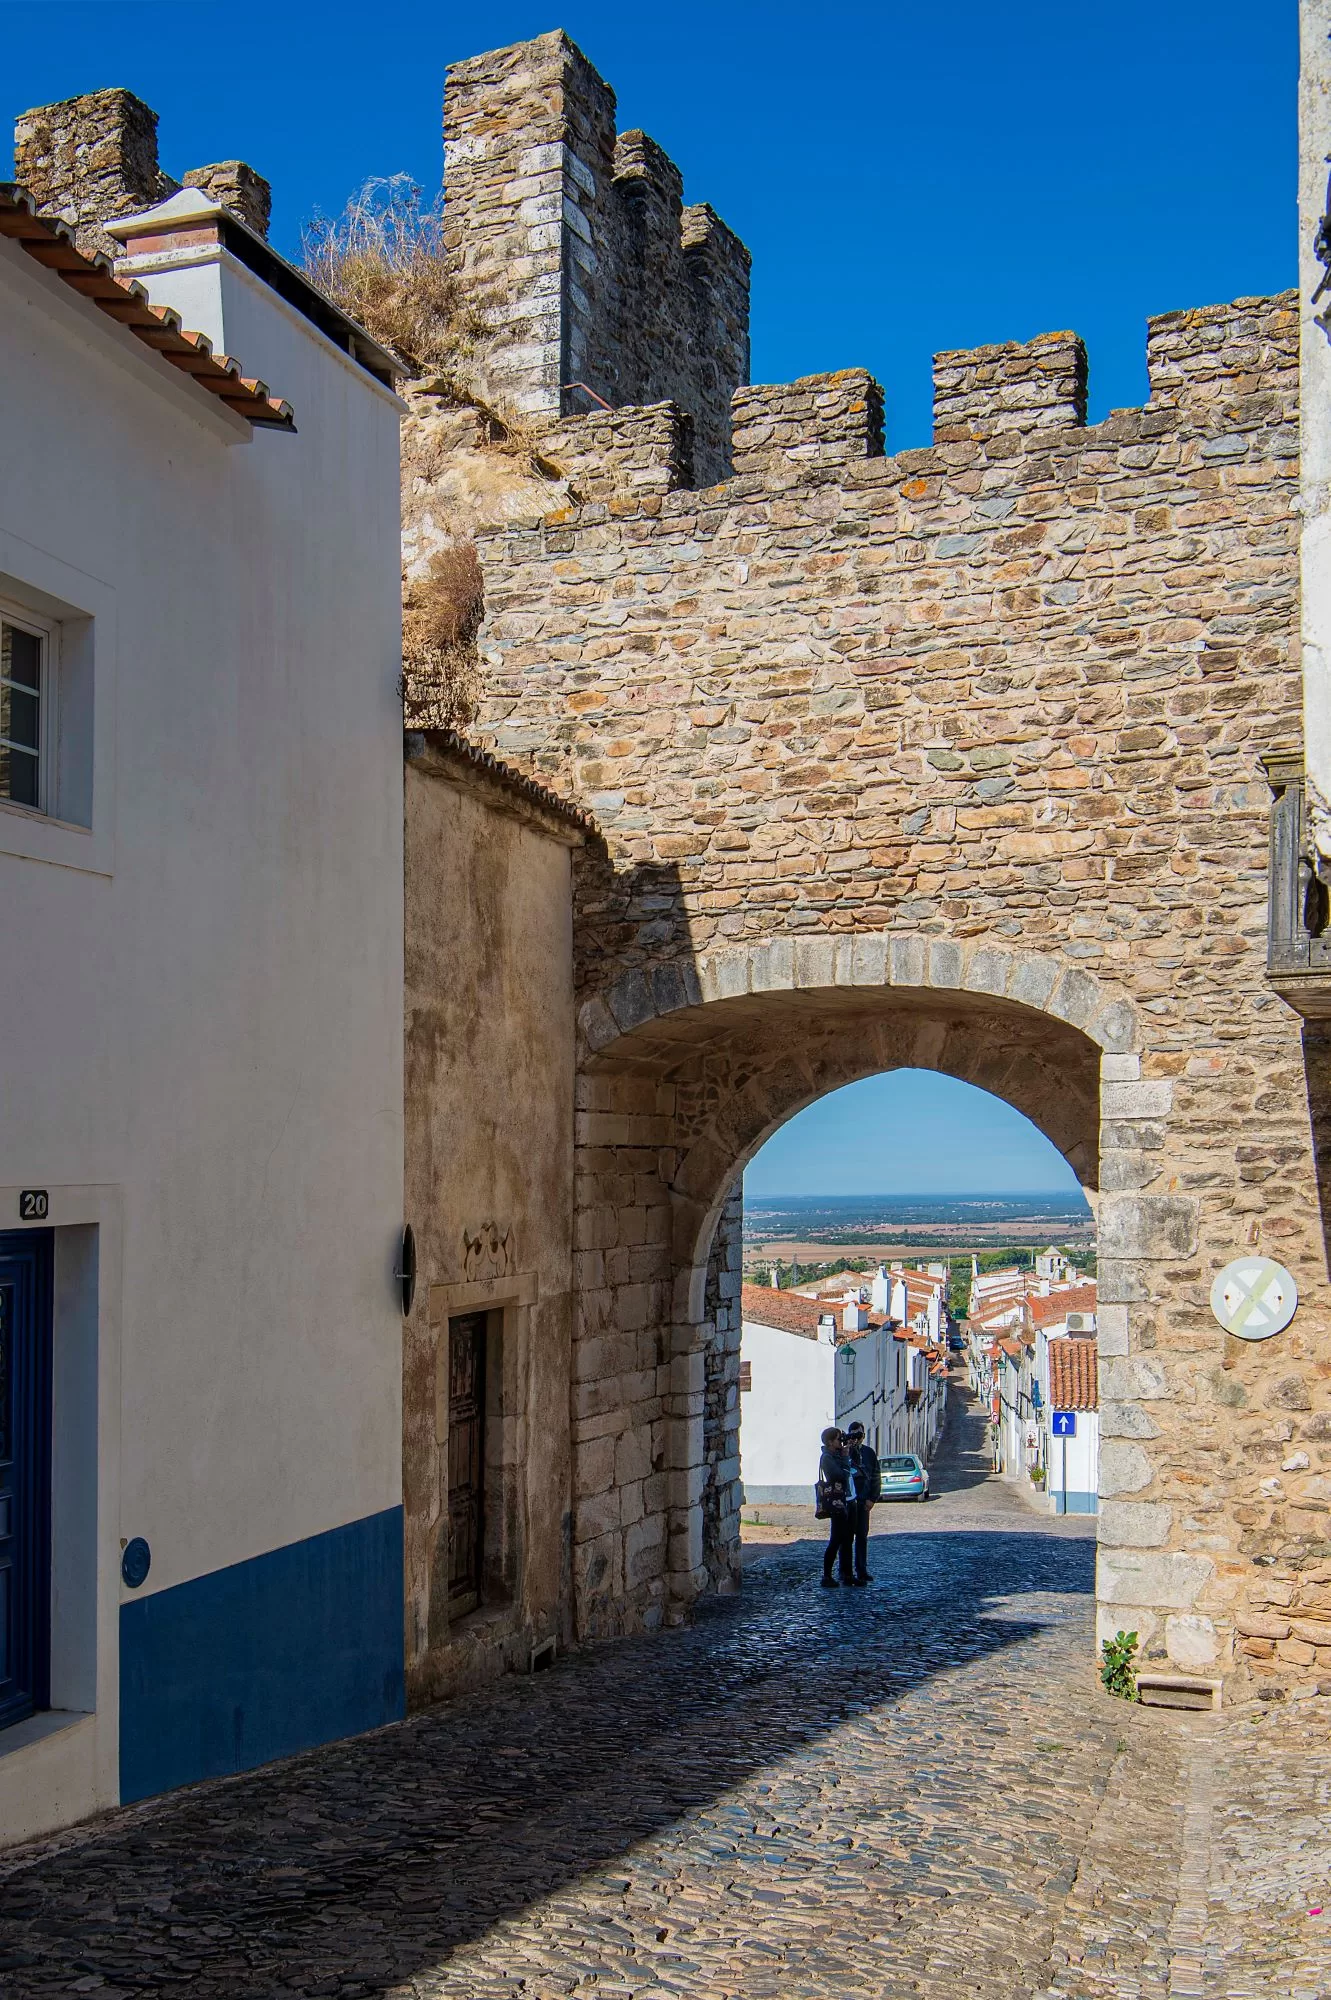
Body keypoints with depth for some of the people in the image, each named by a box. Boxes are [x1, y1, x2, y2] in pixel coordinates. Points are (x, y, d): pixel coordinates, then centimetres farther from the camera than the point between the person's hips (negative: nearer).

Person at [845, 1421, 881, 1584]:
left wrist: (872, 1498, 2)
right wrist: (846, 1456, -25)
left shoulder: (869, 1453, 5)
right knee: (847, 1536, 0)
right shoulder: (844, 1452, -5)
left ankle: (861, 1570, 16)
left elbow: (876, 1477, 9)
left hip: (863, 1501, 3)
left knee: (862, 1536, 8)